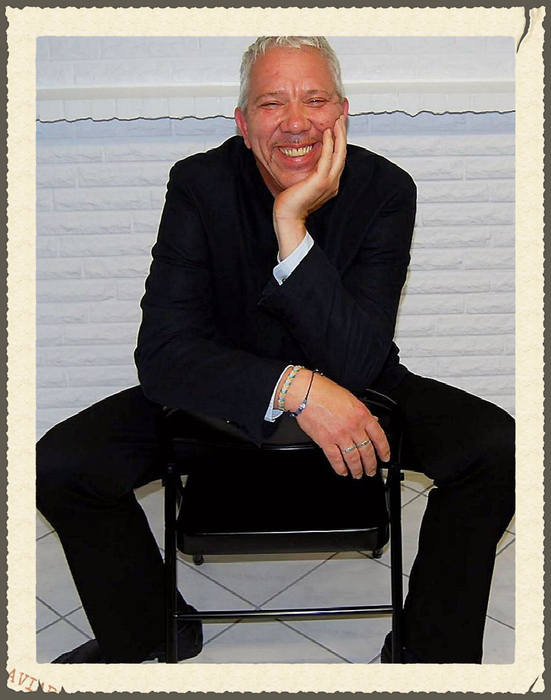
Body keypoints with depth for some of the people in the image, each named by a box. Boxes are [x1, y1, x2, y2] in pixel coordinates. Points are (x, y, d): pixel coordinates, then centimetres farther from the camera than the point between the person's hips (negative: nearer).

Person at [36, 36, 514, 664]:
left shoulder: (385, 189, -16)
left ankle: (433, 651, 4)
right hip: (224, 395, 0)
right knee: (60, 465, -17)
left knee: (498, 449, -22)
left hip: (353, 396, 0)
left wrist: (292, 227, -35)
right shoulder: (200, 184, -16)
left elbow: (355, 365, -26)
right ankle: (145, 632, 13)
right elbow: (163, 352, -23)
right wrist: (295, 387, -37)